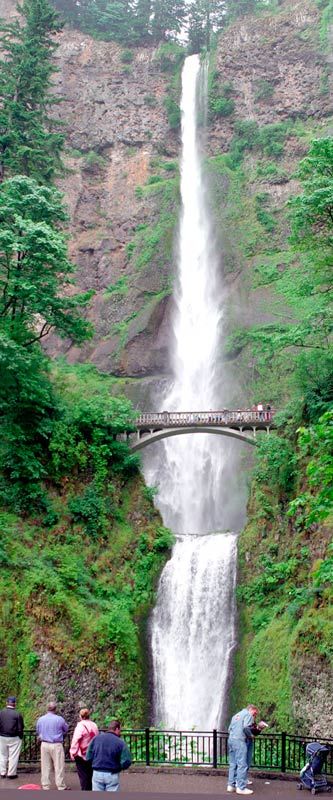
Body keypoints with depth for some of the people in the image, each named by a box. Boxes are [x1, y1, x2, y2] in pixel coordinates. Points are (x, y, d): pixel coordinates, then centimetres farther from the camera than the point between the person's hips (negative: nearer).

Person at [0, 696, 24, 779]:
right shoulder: (17, 714, -14)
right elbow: (20, 728, -9)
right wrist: (20, 737, 5)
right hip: (14, 738, -3)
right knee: (13, 756, 7)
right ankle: (11, 773, 10)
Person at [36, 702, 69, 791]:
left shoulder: (40, 719, -1)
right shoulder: (59, 719, -12)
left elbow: (38, 731, 11)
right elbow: (66, 729, 4)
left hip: (44, 744, 4)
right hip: (56, 745, -4)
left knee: (45, 767, 11)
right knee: (59, 766, 4)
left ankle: (45, 786, 16)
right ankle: (61, 787, 8)